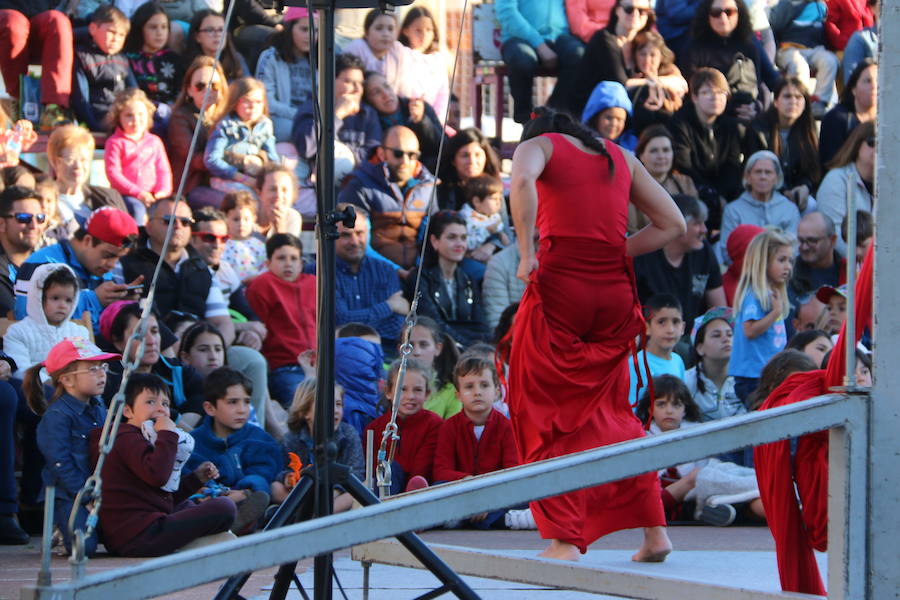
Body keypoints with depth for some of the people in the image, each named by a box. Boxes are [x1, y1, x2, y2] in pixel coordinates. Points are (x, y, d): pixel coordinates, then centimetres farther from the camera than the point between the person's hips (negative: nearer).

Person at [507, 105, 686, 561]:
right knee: (607, 410, 18)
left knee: (547, 412, 4)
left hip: (559, 284, -4)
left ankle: (564, 540, -4)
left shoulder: (539, 145, 7)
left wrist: (527, 253, -12)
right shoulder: (619, 157, 21)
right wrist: (615, 254, 13)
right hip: (614, 290, 5)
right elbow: (672, 224, 16)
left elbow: (521, 181, -18)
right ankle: (654, 531, 13)